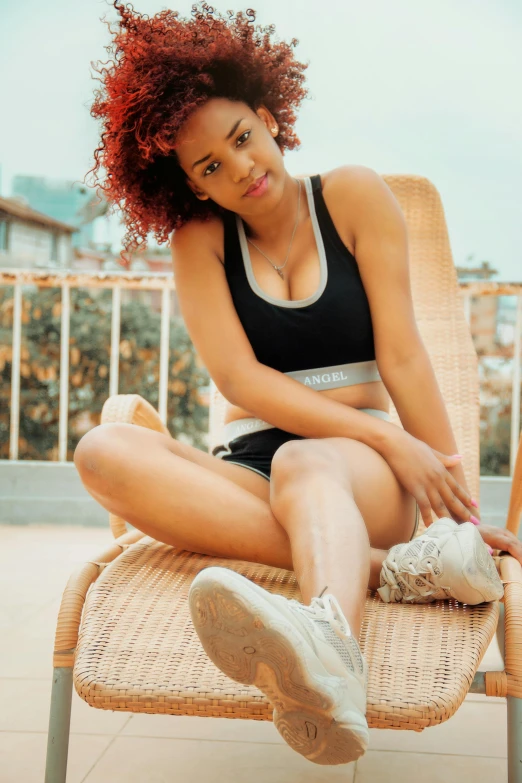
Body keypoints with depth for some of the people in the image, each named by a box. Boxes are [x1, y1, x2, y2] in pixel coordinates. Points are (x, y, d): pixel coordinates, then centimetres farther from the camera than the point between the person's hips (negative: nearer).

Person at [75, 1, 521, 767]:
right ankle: (385, 566, -37)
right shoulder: (200, 239, 7)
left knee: (305, 464, -38)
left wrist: (460, 503, -6)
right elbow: (239, 378, -6)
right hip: (247, 470, 2)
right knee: (105, 449, -27)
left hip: (365, 470, -2)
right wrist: (391, 439, -16)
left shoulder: (353, 196, 5)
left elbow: (400, 354, -2)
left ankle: (329, 654, -72)